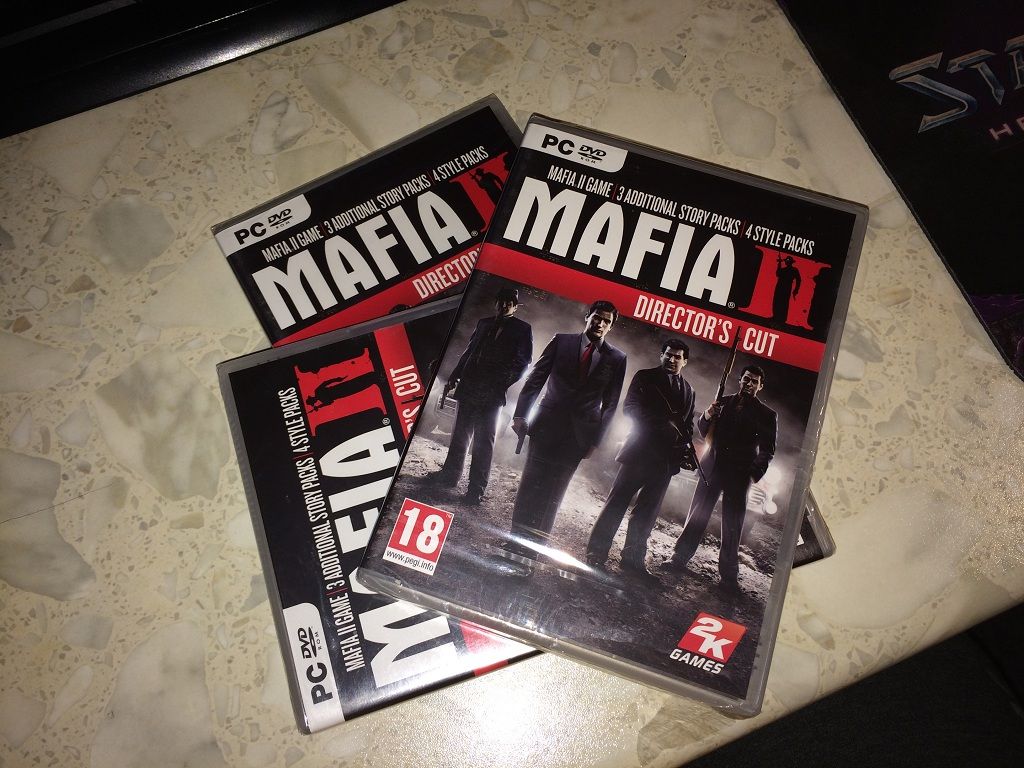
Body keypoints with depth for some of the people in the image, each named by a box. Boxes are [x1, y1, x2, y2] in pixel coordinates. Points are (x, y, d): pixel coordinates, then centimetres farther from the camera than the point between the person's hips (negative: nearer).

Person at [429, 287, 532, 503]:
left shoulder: (522, 329, 1)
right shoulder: (484, 323, 14)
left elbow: (523, 362, -4)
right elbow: (469, 351, 17)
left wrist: (502, 384, -13)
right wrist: (454, 376, 12)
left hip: (492, 393, -5)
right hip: (469, 387, 5)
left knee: (484, 439, -3)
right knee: (460, 433, 13)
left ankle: (477, 488, 0)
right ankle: (450, 475, 25)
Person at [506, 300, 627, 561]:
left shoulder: (616, 359, 5)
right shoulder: (562, 341, 4)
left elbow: (610, 403, 5)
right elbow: (535, 378, 3)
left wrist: (596, 440, 0)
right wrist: (520, 414, -4)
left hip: (578, 433, 0)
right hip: (546, 425, 0)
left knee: (553, 491, 0)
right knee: (531, 483, 2)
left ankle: (535, 544, 5)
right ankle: (517, 538, 11)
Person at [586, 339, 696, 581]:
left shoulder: (687, 390, 18)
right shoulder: (645, 377, 5)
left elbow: (687, 425, 20)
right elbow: (630, 407, -7)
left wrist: (687, 450, 1)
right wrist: (664, 420, -19)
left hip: (667, 458, 4)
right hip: (641, 449, -4)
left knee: (648, 511, 6)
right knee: (618, 501, -5)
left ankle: (634, 559, 13)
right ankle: (596, 552, 0)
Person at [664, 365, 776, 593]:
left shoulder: (766, 415, 4)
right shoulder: (724, 402, 11)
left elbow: (767, 451, 4)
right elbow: (703, 430, 14)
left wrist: (755, 473, -10)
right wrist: (707, 416, -8)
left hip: (739, 474, -2)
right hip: (713, 467, 2)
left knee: (732, 524, -1)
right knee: (698, 513, 4)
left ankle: (729, 574, 5)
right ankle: (680, 556, 14)